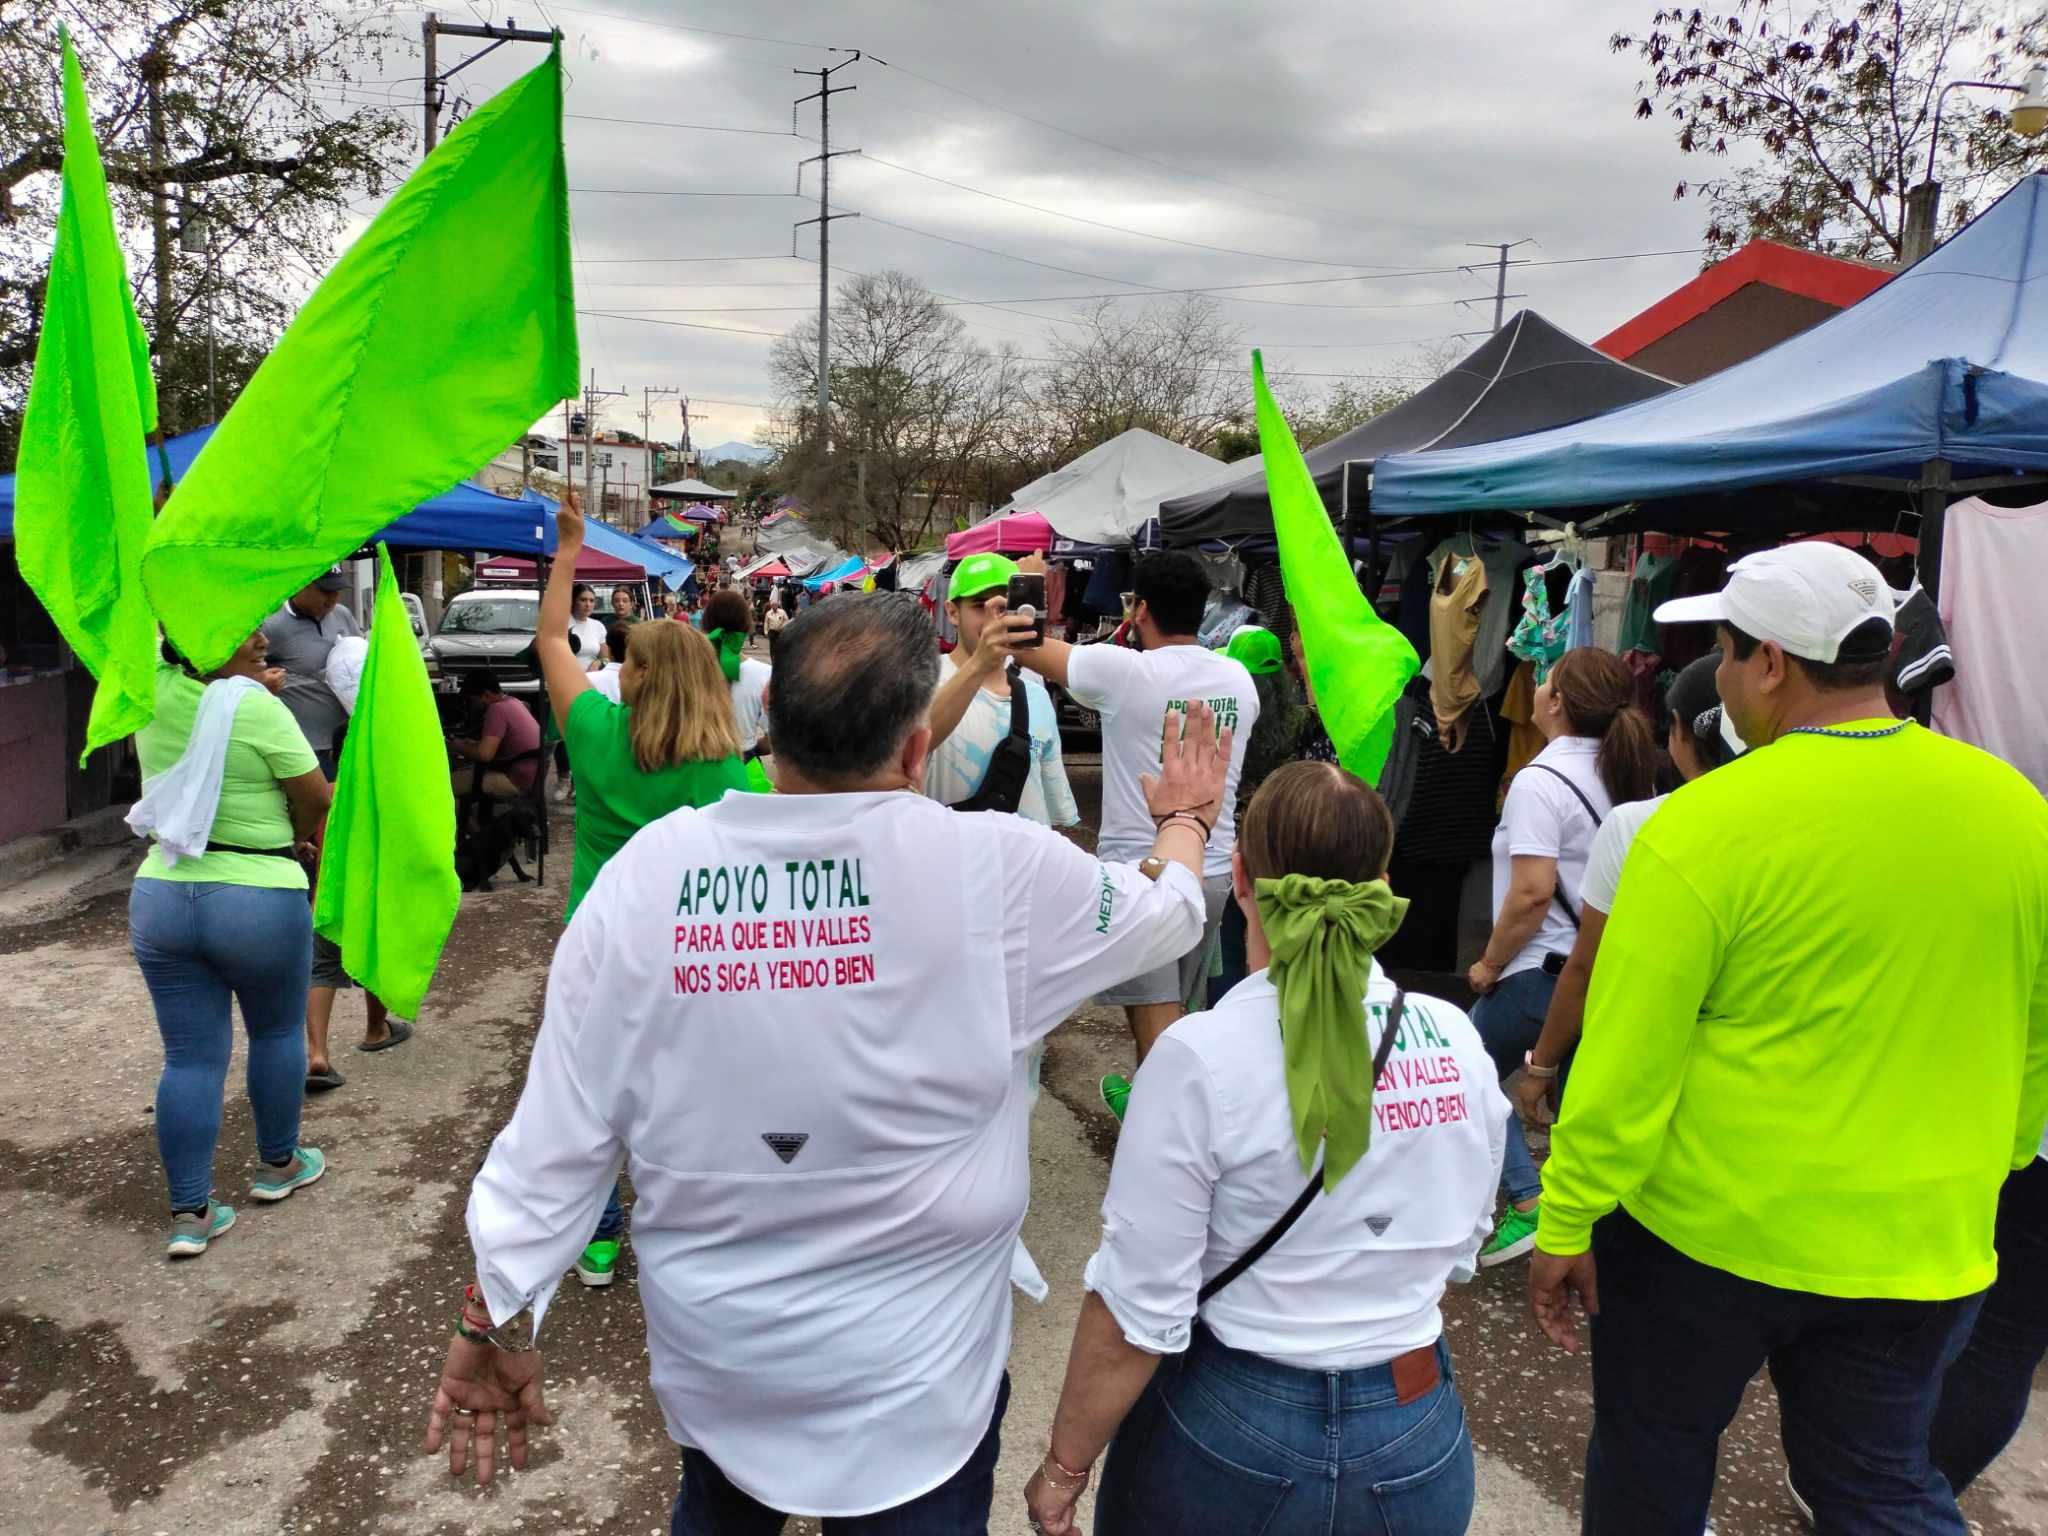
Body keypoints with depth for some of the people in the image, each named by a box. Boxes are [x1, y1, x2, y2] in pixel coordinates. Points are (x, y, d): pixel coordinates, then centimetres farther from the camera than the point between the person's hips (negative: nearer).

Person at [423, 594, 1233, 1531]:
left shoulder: (645, 873, -16)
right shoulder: (994, 869, -21)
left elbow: (556, 1129, -10)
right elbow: (1165, 912, -1)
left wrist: (491, 1320, 3)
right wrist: (1186, 820, 21)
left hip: (709, 1362, 3)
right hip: (909, 1381, -3)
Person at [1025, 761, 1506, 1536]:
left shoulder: (1200, 1057, -23)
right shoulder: (1456, 1039, -8)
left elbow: (1138, 1310, -19)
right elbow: (1457, 1246, 6)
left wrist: (1063, 1468, -5)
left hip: (1236, 1436, -3)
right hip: (1421, 1443, 4)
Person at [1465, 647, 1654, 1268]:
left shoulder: (1540, 781, -17)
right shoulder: (1627, 775, 7)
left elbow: (1533, 894, -23)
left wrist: (1489, 965, -10)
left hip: (1546, 971, -7)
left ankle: (1527, 1201, 1)